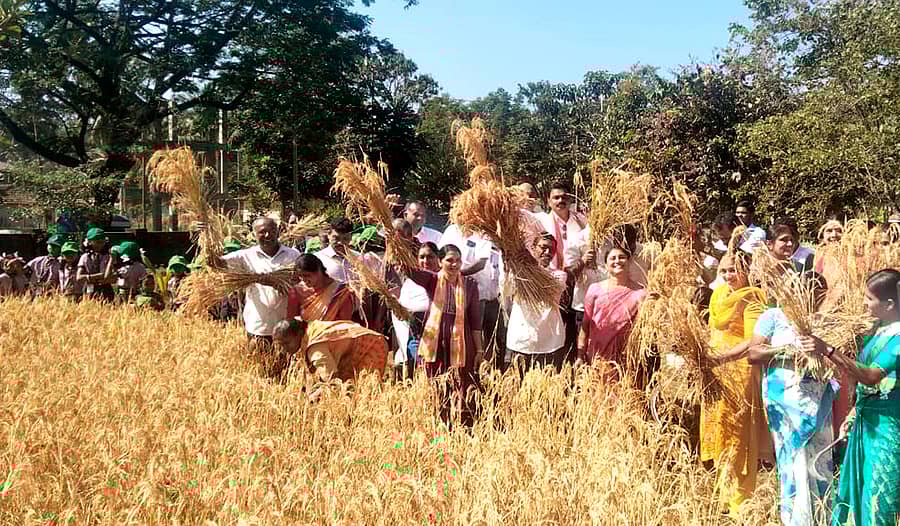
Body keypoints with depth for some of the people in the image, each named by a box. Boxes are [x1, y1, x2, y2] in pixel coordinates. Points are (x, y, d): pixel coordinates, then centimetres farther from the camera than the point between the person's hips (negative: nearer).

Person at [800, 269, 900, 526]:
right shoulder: (879, 328, 5)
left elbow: (872, 376, -31)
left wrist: (828, 351, -35)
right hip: (866, 419, 8)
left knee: (878, 494, 4)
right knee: (855, 485, 18)